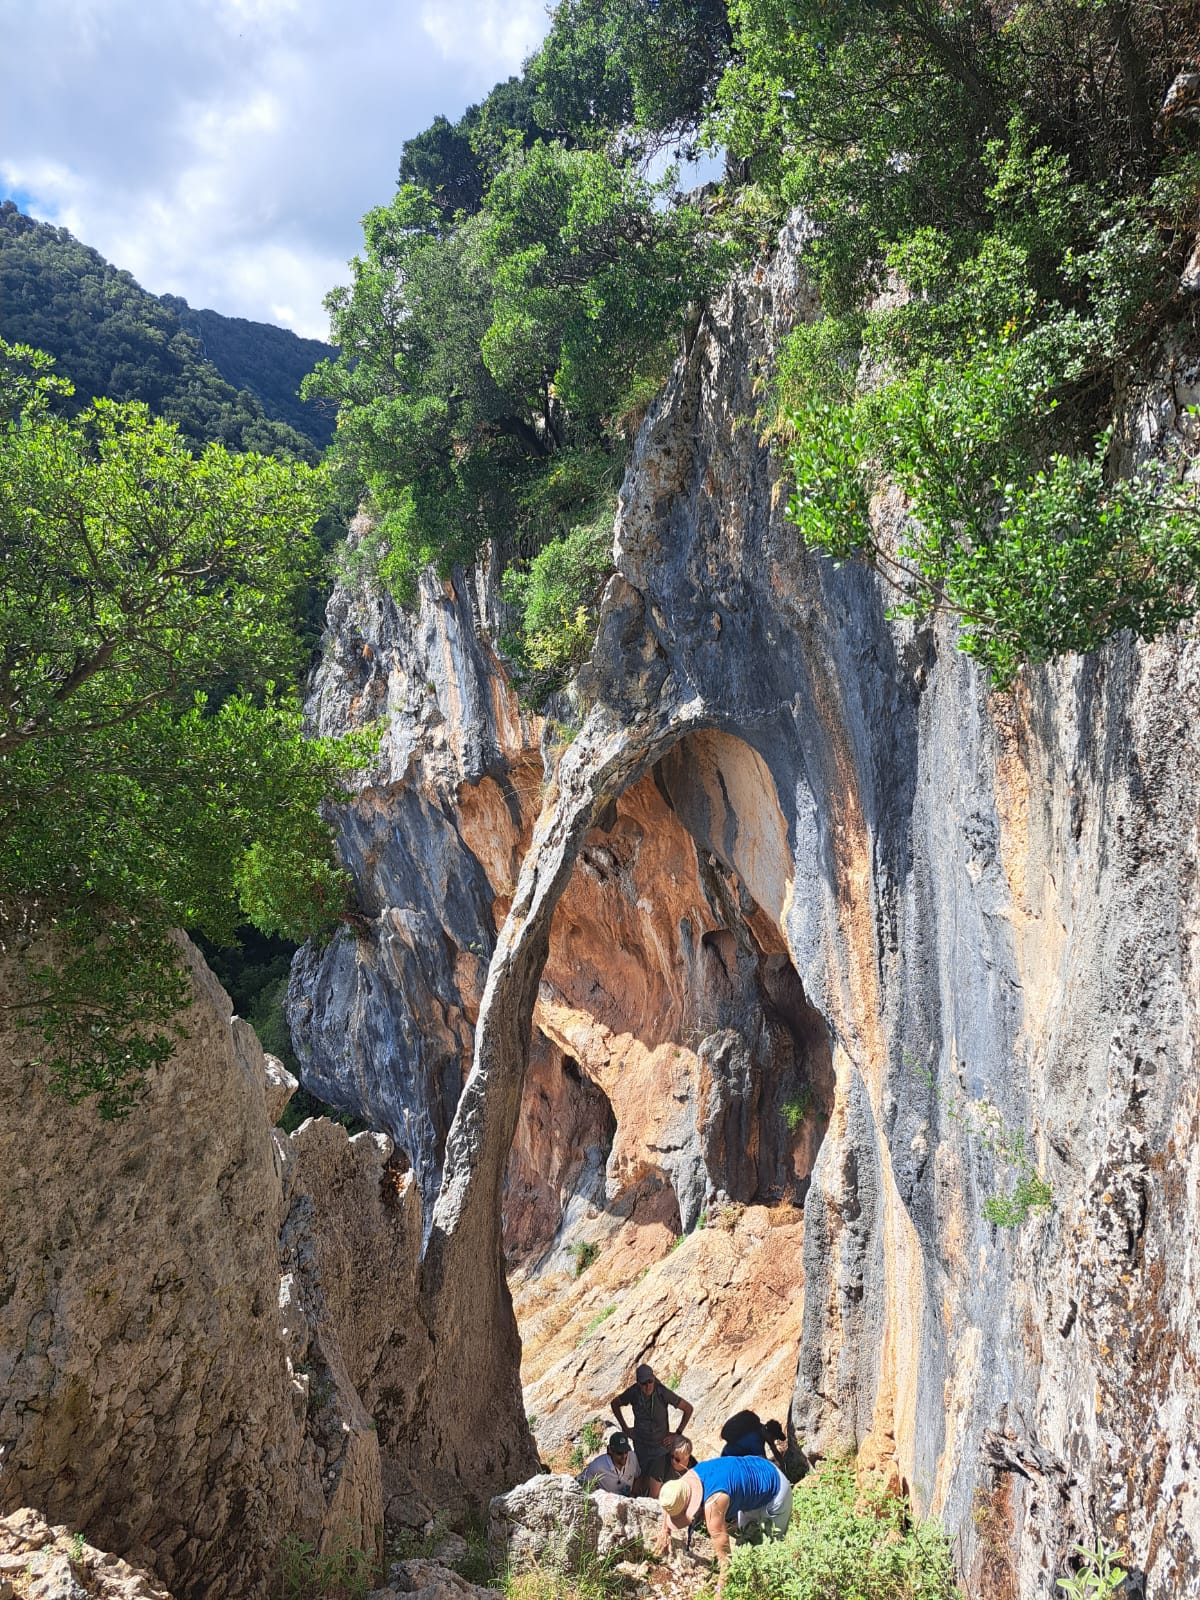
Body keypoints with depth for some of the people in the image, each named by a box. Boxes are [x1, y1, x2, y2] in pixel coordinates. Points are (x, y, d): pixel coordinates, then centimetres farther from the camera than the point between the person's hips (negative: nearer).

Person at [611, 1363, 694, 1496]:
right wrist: (624, 1428, 8)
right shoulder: (633, 1393, -11)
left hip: (660, 1445, -3)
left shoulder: (663, 1393, -19)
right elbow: (615, 1404, 10)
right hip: (640, 1444, 3)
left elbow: (689, 1408, -9)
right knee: (640, 1484, 4)